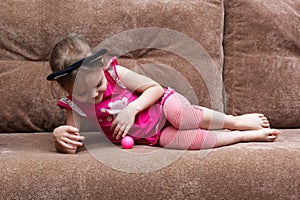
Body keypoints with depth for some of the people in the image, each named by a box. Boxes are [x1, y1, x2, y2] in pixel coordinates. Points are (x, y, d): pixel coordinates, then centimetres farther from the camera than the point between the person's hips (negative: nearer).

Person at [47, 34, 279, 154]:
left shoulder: (115, 73, -19)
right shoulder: (75, 105, -13)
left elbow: (156, 88, -13)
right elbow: (70, 147, -15)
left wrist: (132, 109, -29)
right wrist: (60, 134, -39)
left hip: (163, 106, -2)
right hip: (154, 137, 2)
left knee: (177, 112, -38)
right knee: (169, 140, -31)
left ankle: (236, 121, -14)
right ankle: (246, 136, -16)